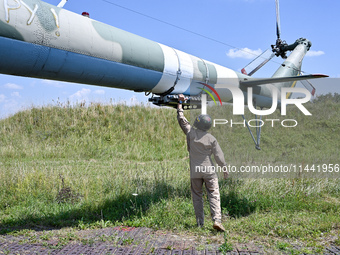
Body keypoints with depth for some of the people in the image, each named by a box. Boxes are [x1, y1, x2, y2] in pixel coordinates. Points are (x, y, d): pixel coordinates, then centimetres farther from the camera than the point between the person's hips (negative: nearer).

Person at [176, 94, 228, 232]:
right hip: (209, 171, -1)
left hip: (195, 171, 1)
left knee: (197, 196, 12)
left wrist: (180, 103, 16)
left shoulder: (191, 133, -4)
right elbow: (219, 156, -1)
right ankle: (217, 220, -14)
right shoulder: (211, 139, -3)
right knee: (214, 195, 0)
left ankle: (200, 222, 13)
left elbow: (181, 119, 8)